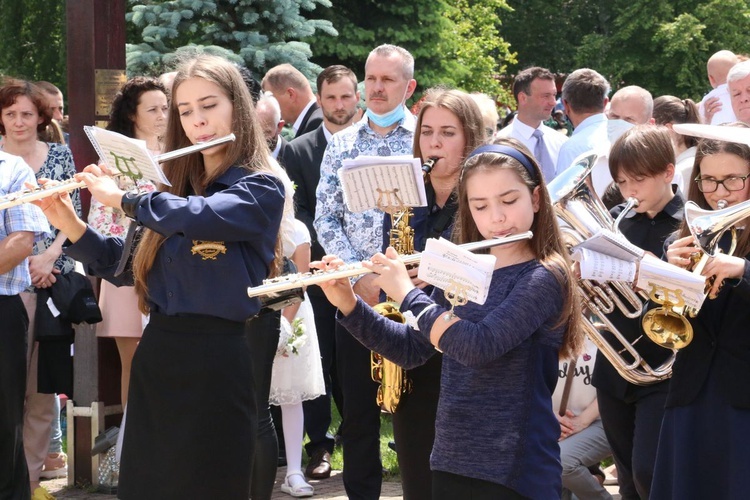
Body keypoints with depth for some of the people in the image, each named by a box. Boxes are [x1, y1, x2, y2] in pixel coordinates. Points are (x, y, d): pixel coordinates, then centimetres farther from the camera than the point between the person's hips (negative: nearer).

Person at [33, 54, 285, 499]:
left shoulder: (261, 189, -7)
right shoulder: (174, 186, 13)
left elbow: (200, 217, -26)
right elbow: (124, 265, 13)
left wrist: (119, 197, -14)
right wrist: (69, 224, -1)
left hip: (217, 361, -6)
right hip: (157, 357, 6)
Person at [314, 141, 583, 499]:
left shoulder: (545, 278, -12)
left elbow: (479, 347, -24)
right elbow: (410, 351, 10)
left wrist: (407, 292, -16)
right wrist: (347, 304, -1)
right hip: (450, 464, 6)